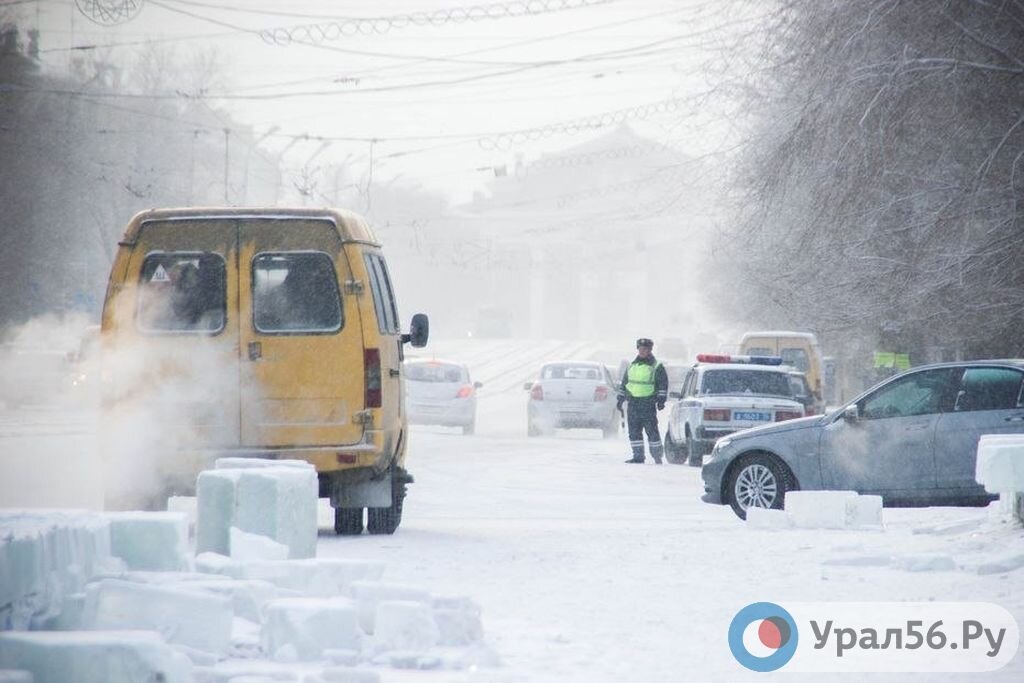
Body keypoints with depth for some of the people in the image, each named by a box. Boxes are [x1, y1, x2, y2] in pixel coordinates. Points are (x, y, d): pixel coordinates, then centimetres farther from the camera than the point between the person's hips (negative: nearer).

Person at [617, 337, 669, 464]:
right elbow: (623, 383, 23)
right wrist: (620, 399, 20)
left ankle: (657, 456, 5)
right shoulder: (631, 366, 17)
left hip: (648, 404, -5)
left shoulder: (656, 367, 0)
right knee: (634, 431, 1)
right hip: (633, 404, 5)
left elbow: (663, 384, -1)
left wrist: (661, 400, -10)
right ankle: (638, 456, 4)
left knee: (651, 430, -4)